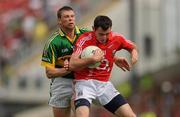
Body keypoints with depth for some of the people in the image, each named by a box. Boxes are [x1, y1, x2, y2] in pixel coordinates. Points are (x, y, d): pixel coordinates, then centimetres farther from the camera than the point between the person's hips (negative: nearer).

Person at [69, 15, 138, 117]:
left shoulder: (116, 38, -2)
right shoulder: (85, 39, -14)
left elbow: (132, 47, 20)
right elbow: (72, 65, -20)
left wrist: (134, 54, -3)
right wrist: (94, 59, -28)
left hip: (104, 84, 5)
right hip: (85, 83, -5)